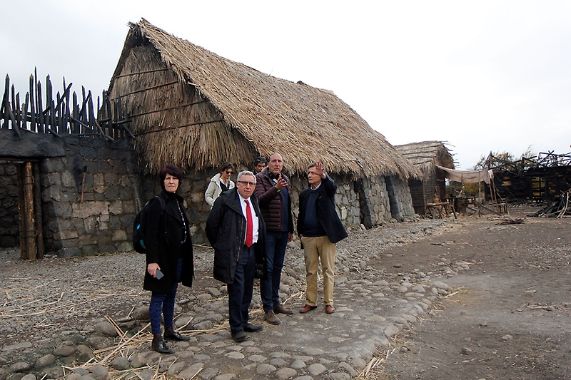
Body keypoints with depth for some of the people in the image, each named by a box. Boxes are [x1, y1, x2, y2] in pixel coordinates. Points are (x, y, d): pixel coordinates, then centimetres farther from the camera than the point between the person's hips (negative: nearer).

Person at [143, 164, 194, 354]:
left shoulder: (178, 201, 10)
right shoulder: (157, 203, -13)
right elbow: (150, 234, -17)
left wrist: (188, 255, 16)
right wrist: (152, 260, -23)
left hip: (178, 257, 8)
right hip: (163, 257, -8)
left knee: (171, 295, 17)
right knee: (158, 296, 2)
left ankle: (169, 330, 30)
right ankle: (157, 338, 11)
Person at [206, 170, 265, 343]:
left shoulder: (254, 201, 11)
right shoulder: (225, 200, -10)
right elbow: (211, 225, -6)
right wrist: (219, 247, 1)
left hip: (251, 251, 7)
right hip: (234, 252, -6)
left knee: (247, 290, 15)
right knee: (236, 290, -2)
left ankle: (244, 321, 31)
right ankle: (236, 327, 12)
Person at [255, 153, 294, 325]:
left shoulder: (285, 179, 14)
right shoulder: (260, 178, -5)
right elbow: (260, 199, -21)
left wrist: (290, 228, 18)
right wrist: (275, 188, -36)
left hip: (282, 231, 6)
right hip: (268, 230, -6)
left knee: (277, 267, 14)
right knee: (268, 268, -3)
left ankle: (275, 302, 26)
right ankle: (268, 309, 3)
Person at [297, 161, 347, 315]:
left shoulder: (326, 189, -1)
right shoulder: (304, 194, 11)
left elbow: (333, 186, -26)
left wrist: (323, 175, -44)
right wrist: (300, 233, 8)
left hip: (326, 236, -4)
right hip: (308, 238, 4)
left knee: (328, 270, 4)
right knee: (310, 271, 10)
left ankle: (329, 302, 14)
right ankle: (310, 302, 19)